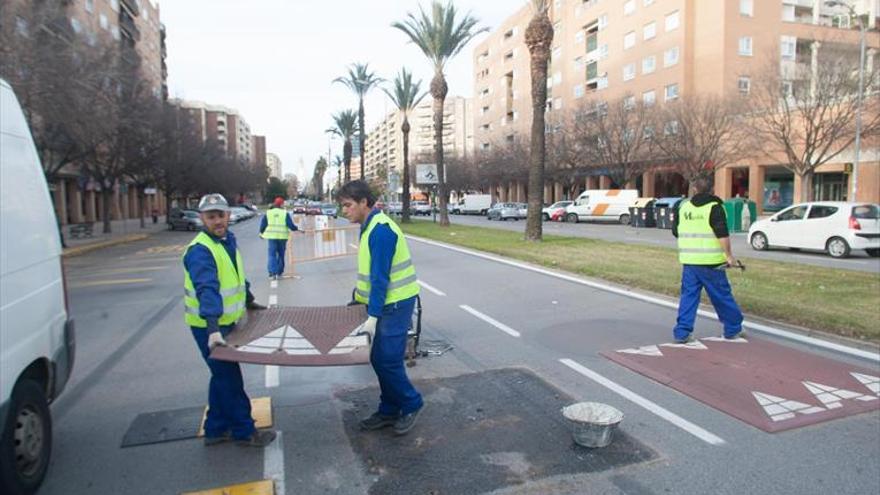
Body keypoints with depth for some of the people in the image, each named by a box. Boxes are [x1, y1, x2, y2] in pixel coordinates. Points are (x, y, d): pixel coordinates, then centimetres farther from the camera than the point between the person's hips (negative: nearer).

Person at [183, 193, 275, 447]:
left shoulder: (228, 240, 7)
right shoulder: (200, 250, -23)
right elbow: (207, 290, -36)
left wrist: (250, 302, 27)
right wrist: (213, 328, -44)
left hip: (225, 321, 9)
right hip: (209, 325, -9)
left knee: (223, 376, 17)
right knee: (230, 379, 1)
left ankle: (216, 430, 31)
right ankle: (244, 431, 15)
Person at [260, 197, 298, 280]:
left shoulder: (268, 213, 5)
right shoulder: (285, 213, -1)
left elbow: (263, 224, 7)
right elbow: (290, 225, -6)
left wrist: (261, 232, 23)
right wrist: (296, 229, 12)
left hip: (272, 236, 1)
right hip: (282, 236, -1)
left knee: (272, 254, 1)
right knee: (281, 254, 11)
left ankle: (272, 272, -12)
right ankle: (279, 273, 16)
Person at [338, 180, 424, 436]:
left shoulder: (381, 230, -20)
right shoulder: (370, 226, 10)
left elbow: (380, 276, -23)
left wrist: (372, 317, -23)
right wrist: (358, 295, 17)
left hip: (396, 303, -9)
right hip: (385, 302, 9)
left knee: (387, 360, -5)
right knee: (378, 359, 12)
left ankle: (411, 405, 15)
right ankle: (389, 410, 25)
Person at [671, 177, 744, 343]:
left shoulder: (683, 206, 7)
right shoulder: (714, 206, -8)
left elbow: (675, 231, 15)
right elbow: (722, 234, -16)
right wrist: (729, 255, -11)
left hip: (689, 261, 4)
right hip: (710, 261, -4)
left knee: (688, 296, 8)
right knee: (722, 295, 9)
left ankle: (682, 332, 4)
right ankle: (733, 329, 23)